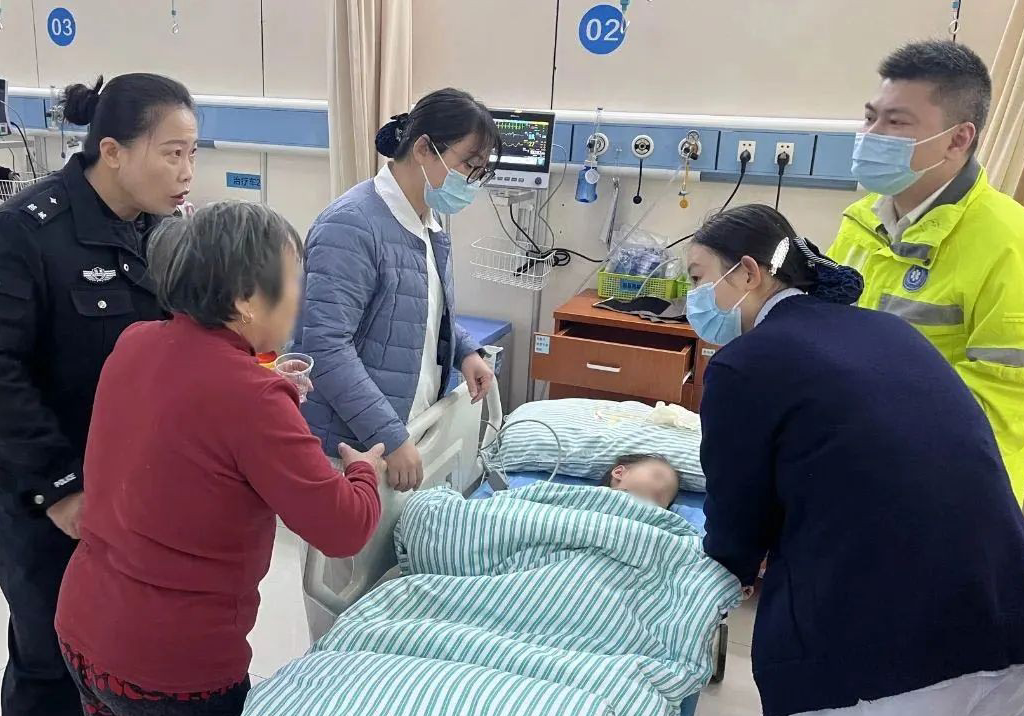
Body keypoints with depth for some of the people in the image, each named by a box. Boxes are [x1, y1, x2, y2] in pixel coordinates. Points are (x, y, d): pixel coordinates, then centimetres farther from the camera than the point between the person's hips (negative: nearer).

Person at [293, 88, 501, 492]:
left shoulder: (427, 222, 8)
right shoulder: (353, 226, -20)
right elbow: (326, 347, -26)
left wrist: (465, 350, 4)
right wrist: (390, 440, -26)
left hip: (414, 430, 8)